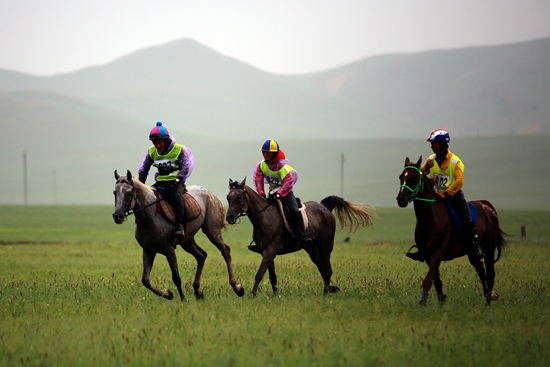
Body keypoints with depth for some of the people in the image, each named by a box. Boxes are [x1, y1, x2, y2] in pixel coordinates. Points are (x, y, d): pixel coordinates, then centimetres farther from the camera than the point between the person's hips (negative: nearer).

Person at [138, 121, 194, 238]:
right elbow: (144, 168, 14)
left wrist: (178, 181, -20)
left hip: (175, 181, -6)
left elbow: (185, 168, -8)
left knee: (175, 195, -35)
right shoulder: (152, 151, 6)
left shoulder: (179, 150, -8)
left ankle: (180, 225, -34)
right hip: (160, 182, 6)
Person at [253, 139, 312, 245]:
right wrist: (262, 194, -13)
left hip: (286, 192, -6)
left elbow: (288, 183, -30)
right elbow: (258, 180, -2)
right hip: (272, 192, 6)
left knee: (295, 211, -25)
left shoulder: (282, 166, -23)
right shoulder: (261, 165, -6)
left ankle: (301, 235, -18)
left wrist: (278, 195, -36)